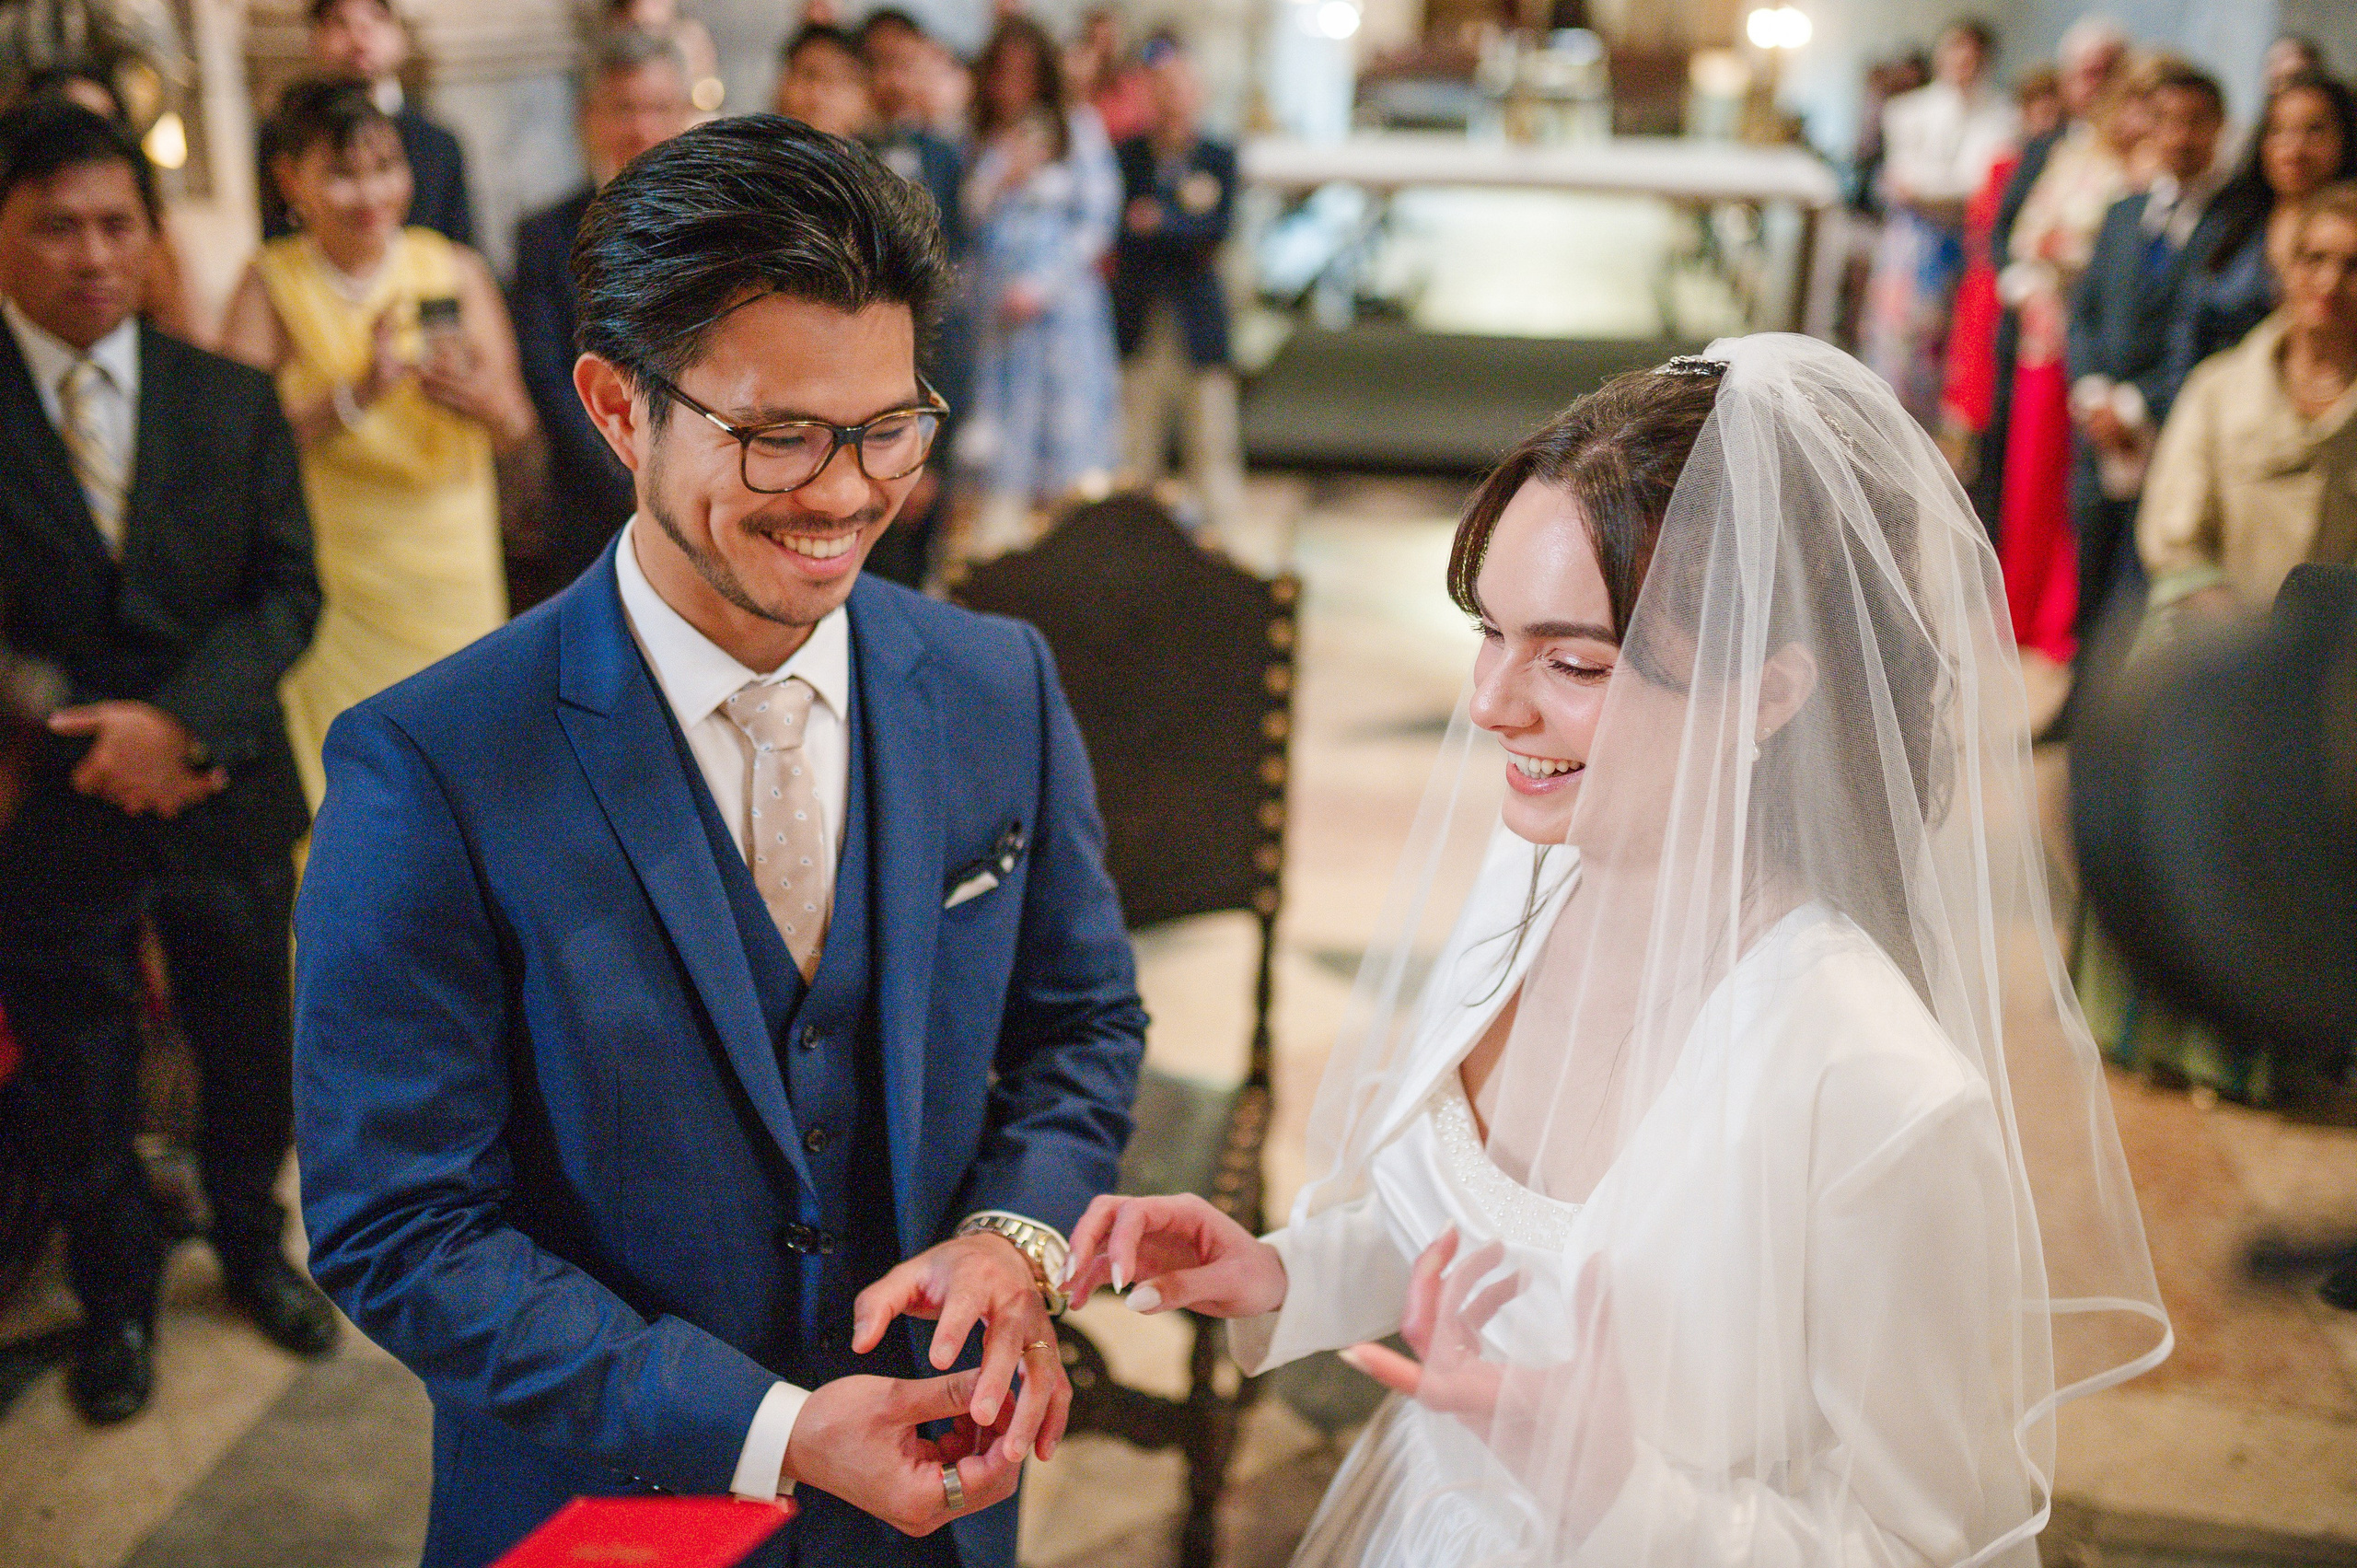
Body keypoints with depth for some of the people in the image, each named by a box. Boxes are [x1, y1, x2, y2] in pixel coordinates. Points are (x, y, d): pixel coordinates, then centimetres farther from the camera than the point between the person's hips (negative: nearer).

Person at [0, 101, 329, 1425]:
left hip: (226, 787, 2)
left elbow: (288, 594, -3)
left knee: (250, 1051, 17)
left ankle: (255, 1245, 43)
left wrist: (180, 718, -17)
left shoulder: (233, 399, -1)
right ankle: (117, 1299, 36)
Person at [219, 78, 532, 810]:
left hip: (451, 564, 2)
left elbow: (517, 425, -2)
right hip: (333, 574, -1)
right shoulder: (270, 284, -2)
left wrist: (479, 398, -24)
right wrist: (359, 392, -25)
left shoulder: (455, 270, 2)